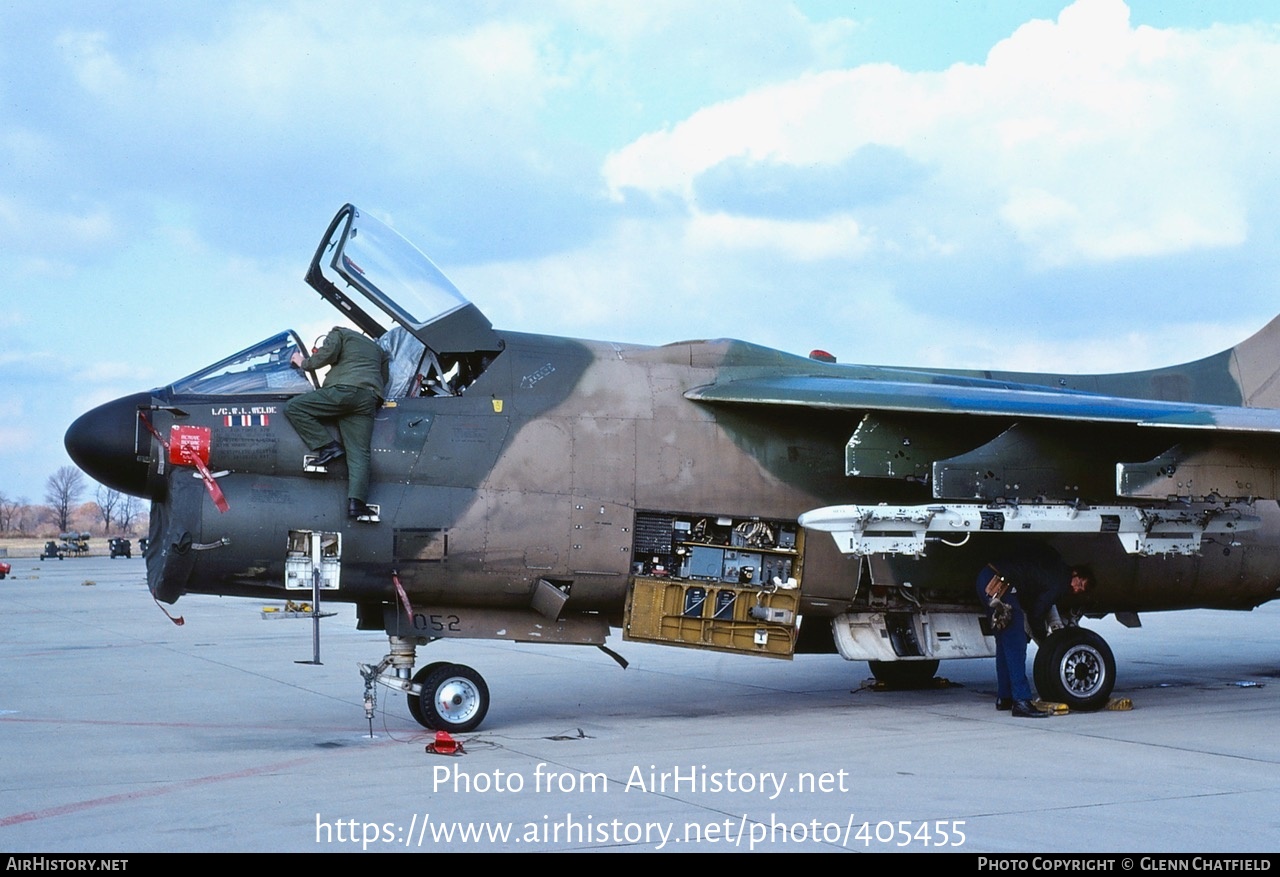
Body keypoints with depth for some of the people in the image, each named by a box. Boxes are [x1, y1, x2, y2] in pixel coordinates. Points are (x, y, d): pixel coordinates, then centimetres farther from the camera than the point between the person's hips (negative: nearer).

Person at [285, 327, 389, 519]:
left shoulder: (338, 334, 18)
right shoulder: (377, 348, 37)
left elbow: (327, 354, -1)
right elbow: (383, 379, 33)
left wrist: (304, 363, 14)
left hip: (344, 389, -6)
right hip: (370, 400, 6)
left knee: (293, 408, 1)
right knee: (359, 452, -4)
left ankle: (327, 447, -12)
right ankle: (356, 501, -23)